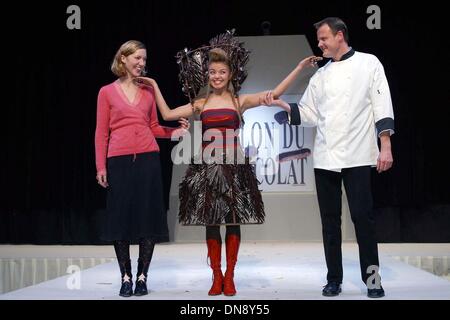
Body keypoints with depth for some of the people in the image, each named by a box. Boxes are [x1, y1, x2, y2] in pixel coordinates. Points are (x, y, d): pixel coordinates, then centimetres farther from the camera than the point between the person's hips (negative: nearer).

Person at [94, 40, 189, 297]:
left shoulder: (148, 91, 13)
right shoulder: (107, 92, 6)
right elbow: (101, 132, 3)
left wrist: (176, 131, -3)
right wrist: (100, 166, -4)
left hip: (148, 158, 2)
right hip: (119, 159, -2)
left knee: (148, 216, 0)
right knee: (121, 216, 0)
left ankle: (142, 276, 9)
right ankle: (126, 276, 10)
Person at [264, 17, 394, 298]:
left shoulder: (368, 63, 2)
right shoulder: (320, 75, 14)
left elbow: (382, 106, -4)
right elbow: (307, 114, 15)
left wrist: (386, 147, -11)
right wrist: (281, 104, 1)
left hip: (358, 156, -4)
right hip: (325, 157, 5)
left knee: (362, 216, -5)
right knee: (330, 219, 7)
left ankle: (372, 278, 9)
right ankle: (334, 279, 16)